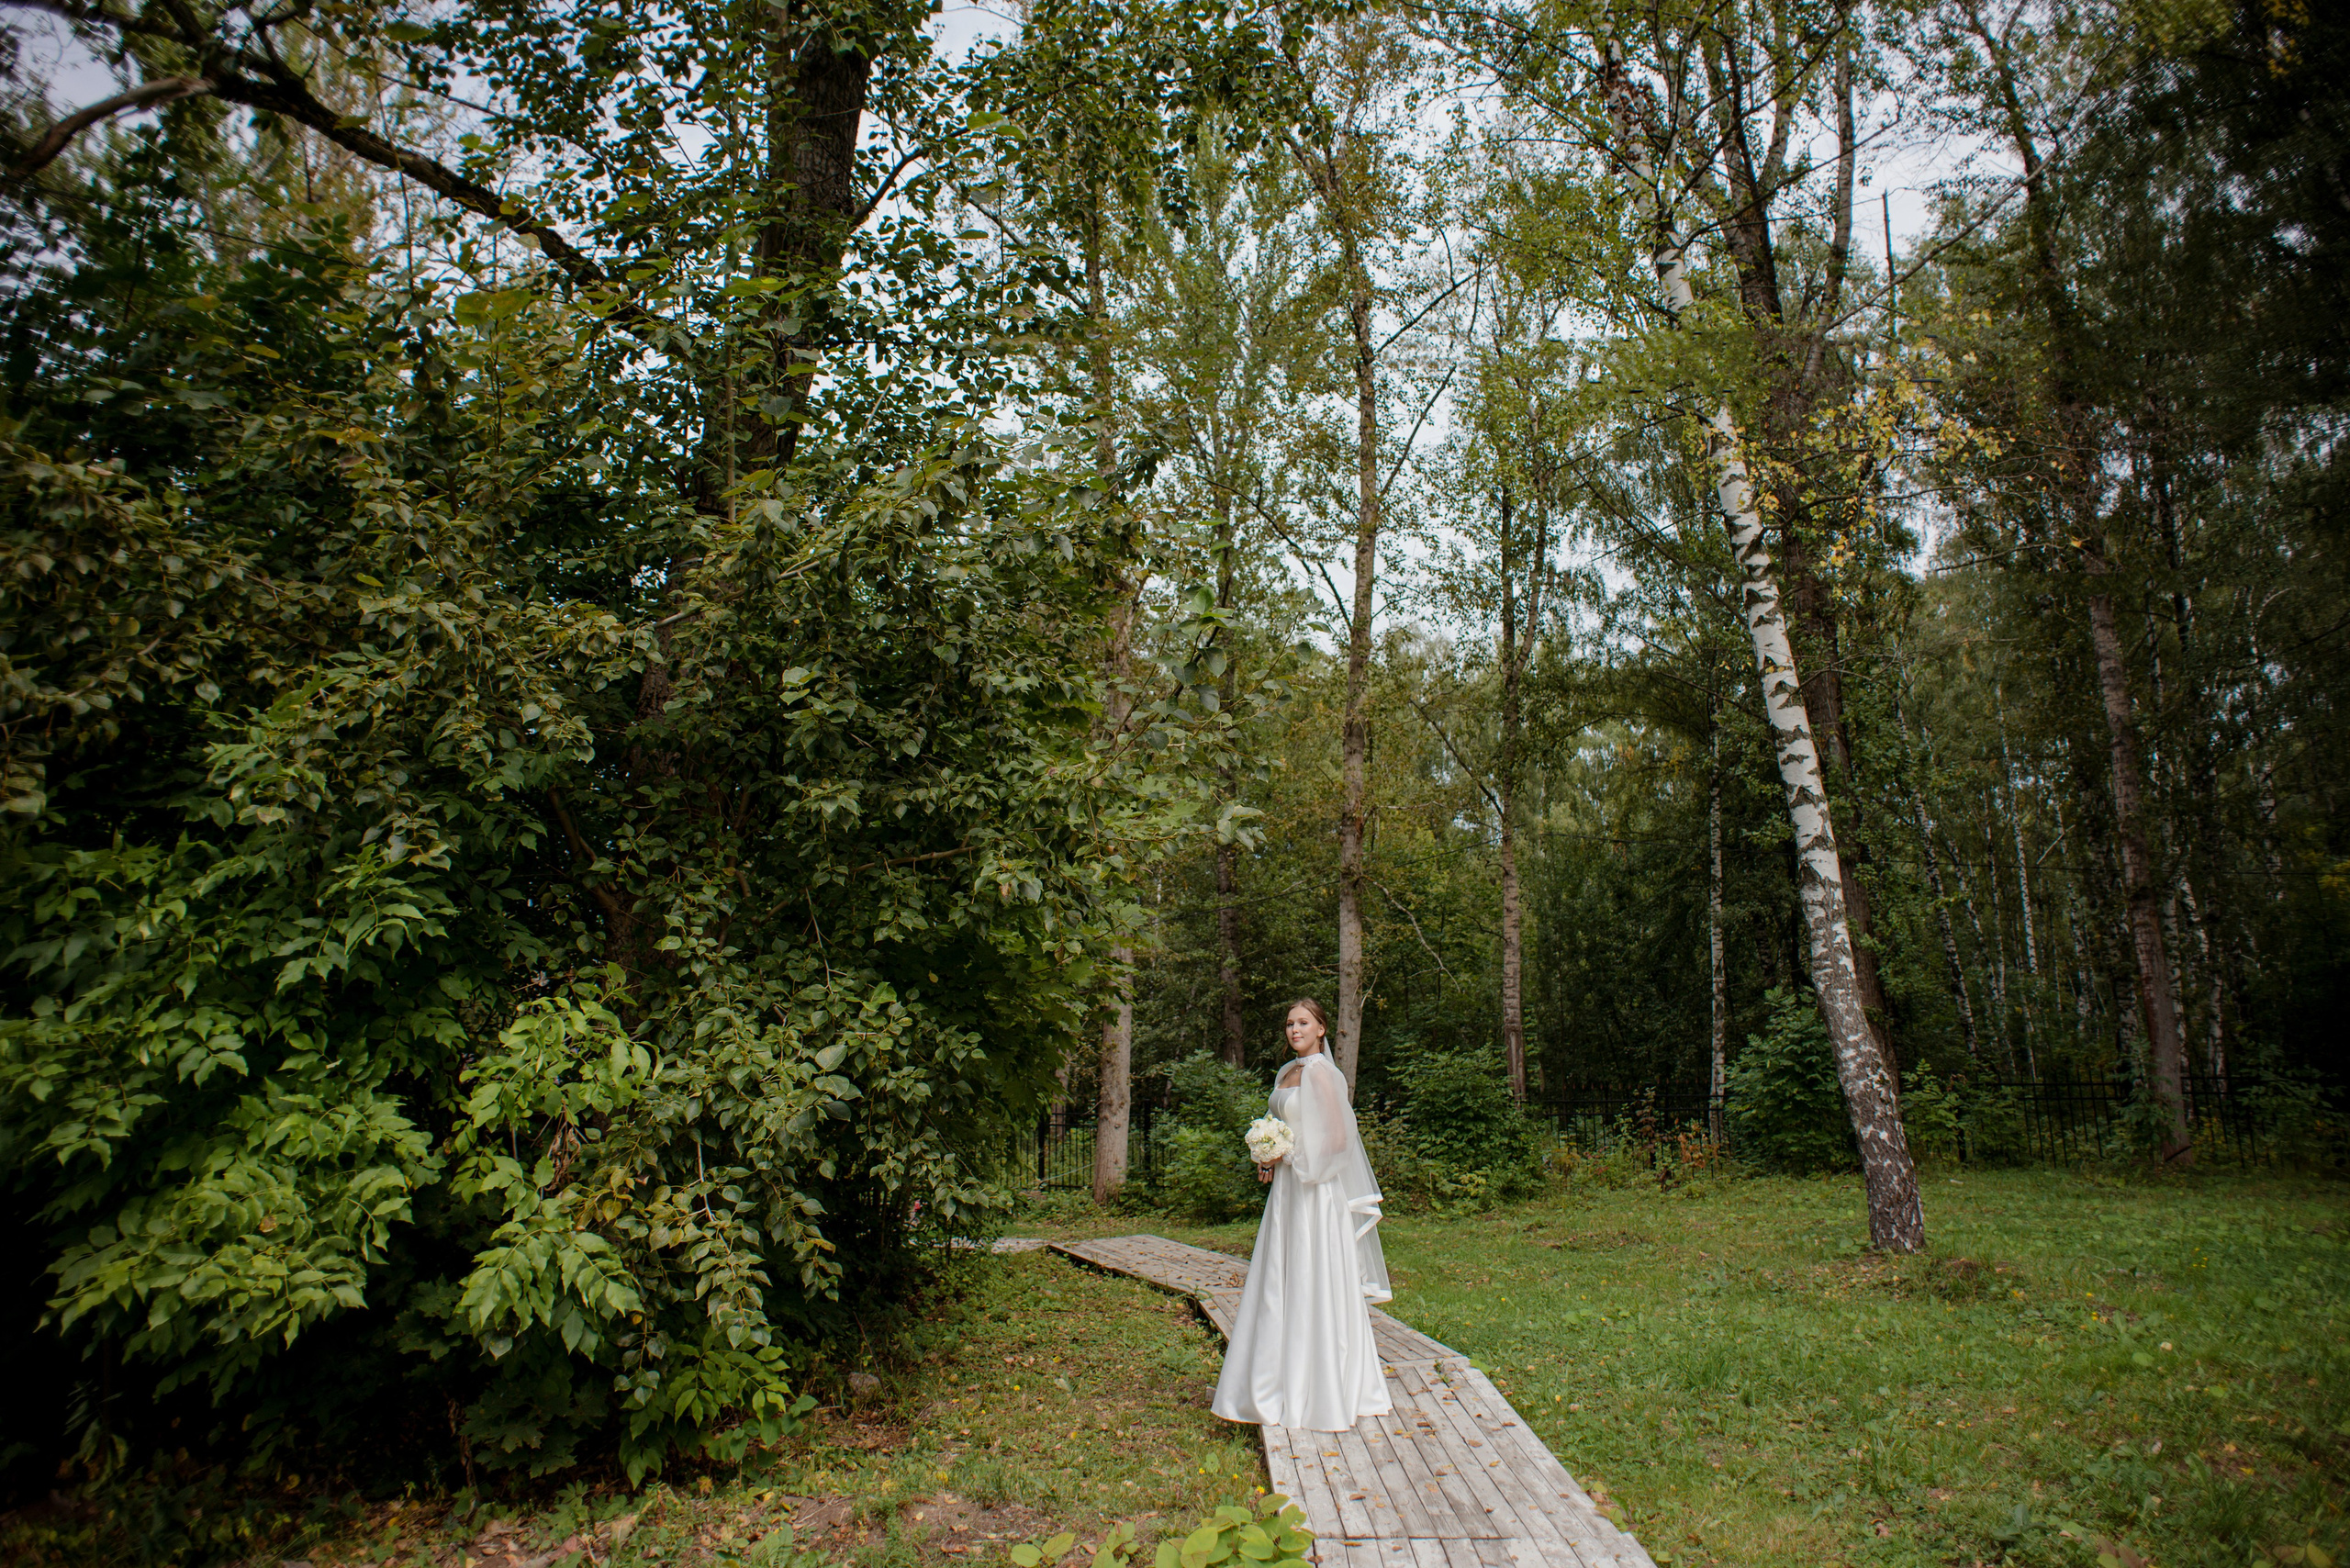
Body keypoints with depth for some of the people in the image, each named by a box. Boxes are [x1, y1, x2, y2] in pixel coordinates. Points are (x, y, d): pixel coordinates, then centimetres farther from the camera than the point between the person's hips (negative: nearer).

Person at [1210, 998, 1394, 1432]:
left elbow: (1338, 1138, -18)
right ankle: (1286, 1385, 20)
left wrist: (1290, 1158, -12)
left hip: (1315, 1192, -9)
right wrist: (1270, 1160, 6)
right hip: (1286, 1189, 9)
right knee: (1280, 1289, 11)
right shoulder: (1288, 1072, 13)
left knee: (1313, 1287, -2)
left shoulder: (1320, 1072, -13)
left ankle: (1322, 1395, 9)